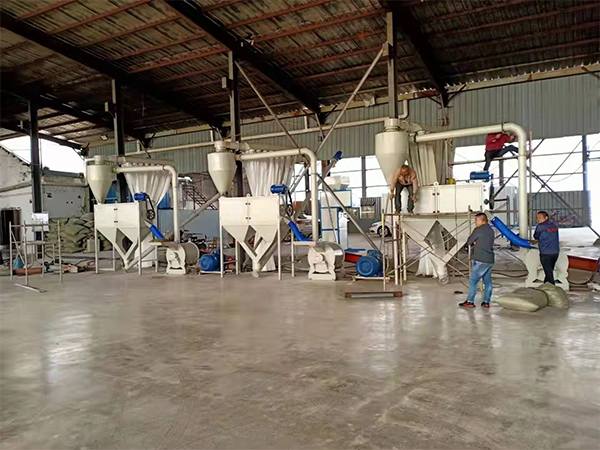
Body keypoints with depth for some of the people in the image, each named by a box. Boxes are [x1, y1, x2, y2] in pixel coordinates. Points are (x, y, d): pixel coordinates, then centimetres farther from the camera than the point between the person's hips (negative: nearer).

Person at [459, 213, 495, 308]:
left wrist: (474, 242, 13)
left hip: (480, 261, -8)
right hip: (490, 260, 8)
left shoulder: (478, 230, -10)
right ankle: (486, 302, 13)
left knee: (473, 281, -1)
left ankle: (470, 301, 0)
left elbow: (469, 242, -4)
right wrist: (476, 242, 2)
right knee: (487, 281, 10)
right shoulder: (491, 230, 14)